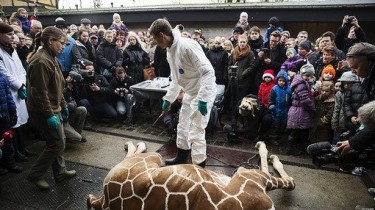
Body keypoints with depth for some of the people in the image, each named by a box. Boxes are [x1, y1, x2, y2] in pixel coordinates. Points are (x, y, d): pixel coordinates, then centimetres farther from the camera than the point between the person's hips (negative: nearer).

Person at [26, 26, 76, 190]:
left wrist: (63, 105, 19)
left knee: (58, 141, 16)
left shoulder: (51, 58, 11)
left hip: (53, 107, 10)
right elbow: (40, 92, -24)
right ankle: (35, 175, 15)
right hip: (44, 111, -10)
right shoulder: (41, 61, -22)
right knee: (57, 144, -2)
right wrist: (49, 115, -23)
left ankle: (60, 172, 30)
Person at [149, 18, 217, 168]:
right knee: (183, 127, 20)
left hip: (203, 93, -9)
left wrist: (202, 99, -30)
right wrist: (168, 98, 19)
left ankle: (199, 167, 13)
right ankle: (182, 157, 41)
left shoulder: (187, 45, -25)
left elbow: (208, 71, -28)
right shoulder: (170, 51, 5)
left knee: (195, 133, -4)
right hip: (190, 93, 9)